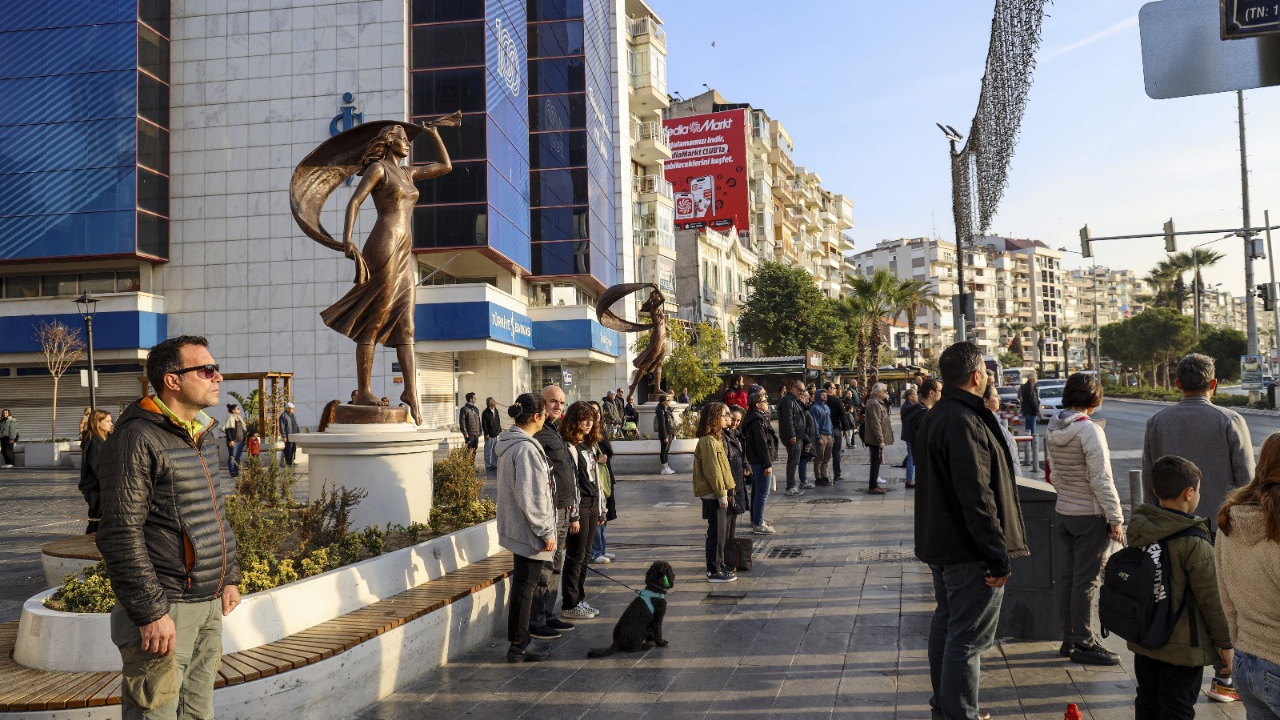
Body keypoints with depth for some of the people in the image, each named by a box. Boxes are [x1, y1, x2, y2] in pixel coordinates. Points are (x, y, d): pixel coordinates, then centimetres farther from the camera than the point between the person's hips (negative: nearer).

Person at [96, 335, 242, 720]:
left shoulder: (202, 436, 13)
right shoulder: (138, 438, -15)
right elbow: (121, 534, -19)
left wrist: (229, 576, 18)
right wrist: (150, 611, -20)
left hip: (208, 603, 8)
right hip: (166, 605, -8)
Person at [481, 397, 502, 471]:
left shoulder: (496, 410, 10)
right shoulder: (485, 413, -13)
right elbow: (484, 424, -14)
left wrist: (500, 431, 13)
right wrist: (486, 434, -16)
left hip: (496, 434, 7)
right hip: (489, 436, -7)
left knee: (496, 451, 13)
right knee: (488, 451, 2)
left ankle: (494, 464, 22)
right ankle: (488, 466, 10)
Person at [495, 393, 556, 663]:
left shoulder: (508, 443, 9)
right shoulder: (526, 448, -22)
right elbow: (530, 497, -24)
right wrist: (545, 532, -17)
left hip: (515, 527, 10)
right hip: (528, 530, -10)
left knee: (523, 583, 19)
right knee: (525, 585, 0)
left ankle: (520, 637, 29)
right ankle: (519, 645, 10)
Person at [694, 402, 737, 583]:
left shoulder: (715, 439, 14)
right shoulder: (708, 441, -19)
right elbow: (712, 470, -22)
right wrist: (721, 494, -19)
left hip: (717, 493, 10)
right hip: (713, 495, -10)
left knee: (722, 531, 18)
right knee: (716, 532, -3)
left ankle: (719, 564, 29)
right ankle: (714, 572, 4)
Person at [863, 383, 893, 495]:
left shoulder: (878, 402, 16)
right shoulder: (874, 404, -18)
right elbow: (875, 423, -23)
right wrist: (880, 440, -23)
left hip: (876, 439, 10)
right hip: (876, 439, -10)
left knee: (876, 462, 15)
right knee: (876, 462, -6)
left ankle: (874, 485, 23)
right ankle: (872, 487, -2)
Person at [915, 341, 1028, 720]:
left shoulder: (934, 417, 11)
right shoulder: (964, 422, -22)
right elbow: (977, 498, -25)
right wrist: (999, 558, -21)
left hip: (940, 544, 11)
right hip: (969, 552, -11)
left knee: (945, 624, 21)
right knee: (968, 638, -3)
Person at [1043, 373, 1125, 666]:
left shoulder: (1052, 430, 5)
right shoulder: (1089, 430, -18)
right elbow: (1101, 479, -18)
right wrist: (1116, 518, -13)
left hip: (1064, 511, 8)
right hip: (1091, 515, -8)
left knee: (1068, 576, 14)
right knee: (1086, 581, 0)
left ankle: (1069, 639, 23)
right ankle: (1084, 644, 8)